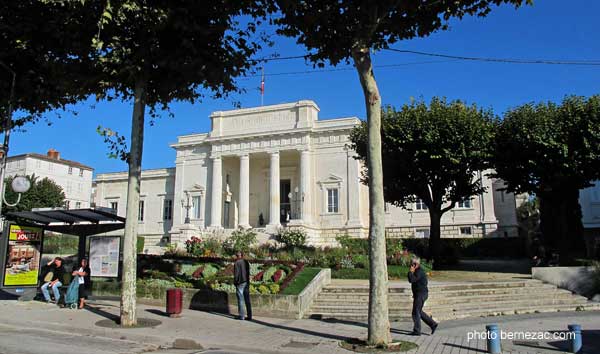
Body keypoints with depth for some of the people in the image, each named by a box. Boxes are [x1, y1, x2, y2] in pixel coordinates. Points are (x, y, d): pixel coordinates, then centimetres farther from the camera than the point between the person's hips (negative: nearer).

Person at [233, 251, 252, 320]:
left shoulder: (237, 263, -9)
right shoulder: (246, 262, 9)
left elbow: (236, 274, -12)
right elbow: (248, 273, 12)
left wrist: (235, 282, -2)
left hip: (240, 283, -6)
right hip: (246, 282, 6)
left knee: (240, 300, -1)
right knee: (247, 300, 8)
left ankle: (241, 316, 1)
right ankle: (249, 316, 9)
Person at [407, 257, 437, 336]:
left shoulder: (419, 272, -18)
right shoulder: (418, 271, 14)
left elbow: (411, 280, -28)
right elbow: (411, 280, 23)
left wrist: (410, 272, -19)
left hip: (421, 294, -10)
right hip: (418, 294, 10)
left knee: (416, 312, -4)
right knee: (419, 312, 17)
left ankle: (417, 331, 2)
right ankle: (432, 324, 21)